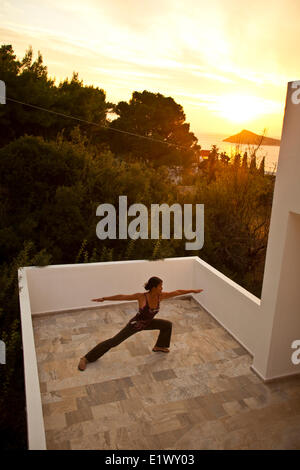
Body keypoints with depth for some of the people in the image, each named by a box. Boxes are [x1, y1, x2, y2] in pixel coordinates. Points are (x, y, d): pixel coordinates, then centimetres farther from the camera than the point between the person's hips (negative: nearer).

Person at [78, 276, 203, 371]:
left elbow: (177, 292, -7)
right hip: (135, 324, -6)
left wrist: (192, 290, -2)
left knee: (168, 325, 7)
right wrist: (104, 298, -26)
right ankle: (86, 358, 4)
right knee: (114, 341, -6)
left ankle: (159, 346, 30)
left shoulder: (160, 296, -17)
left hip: (147, 323, 6)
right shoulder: (141, 296, -31)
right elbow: (122, 297, -26)